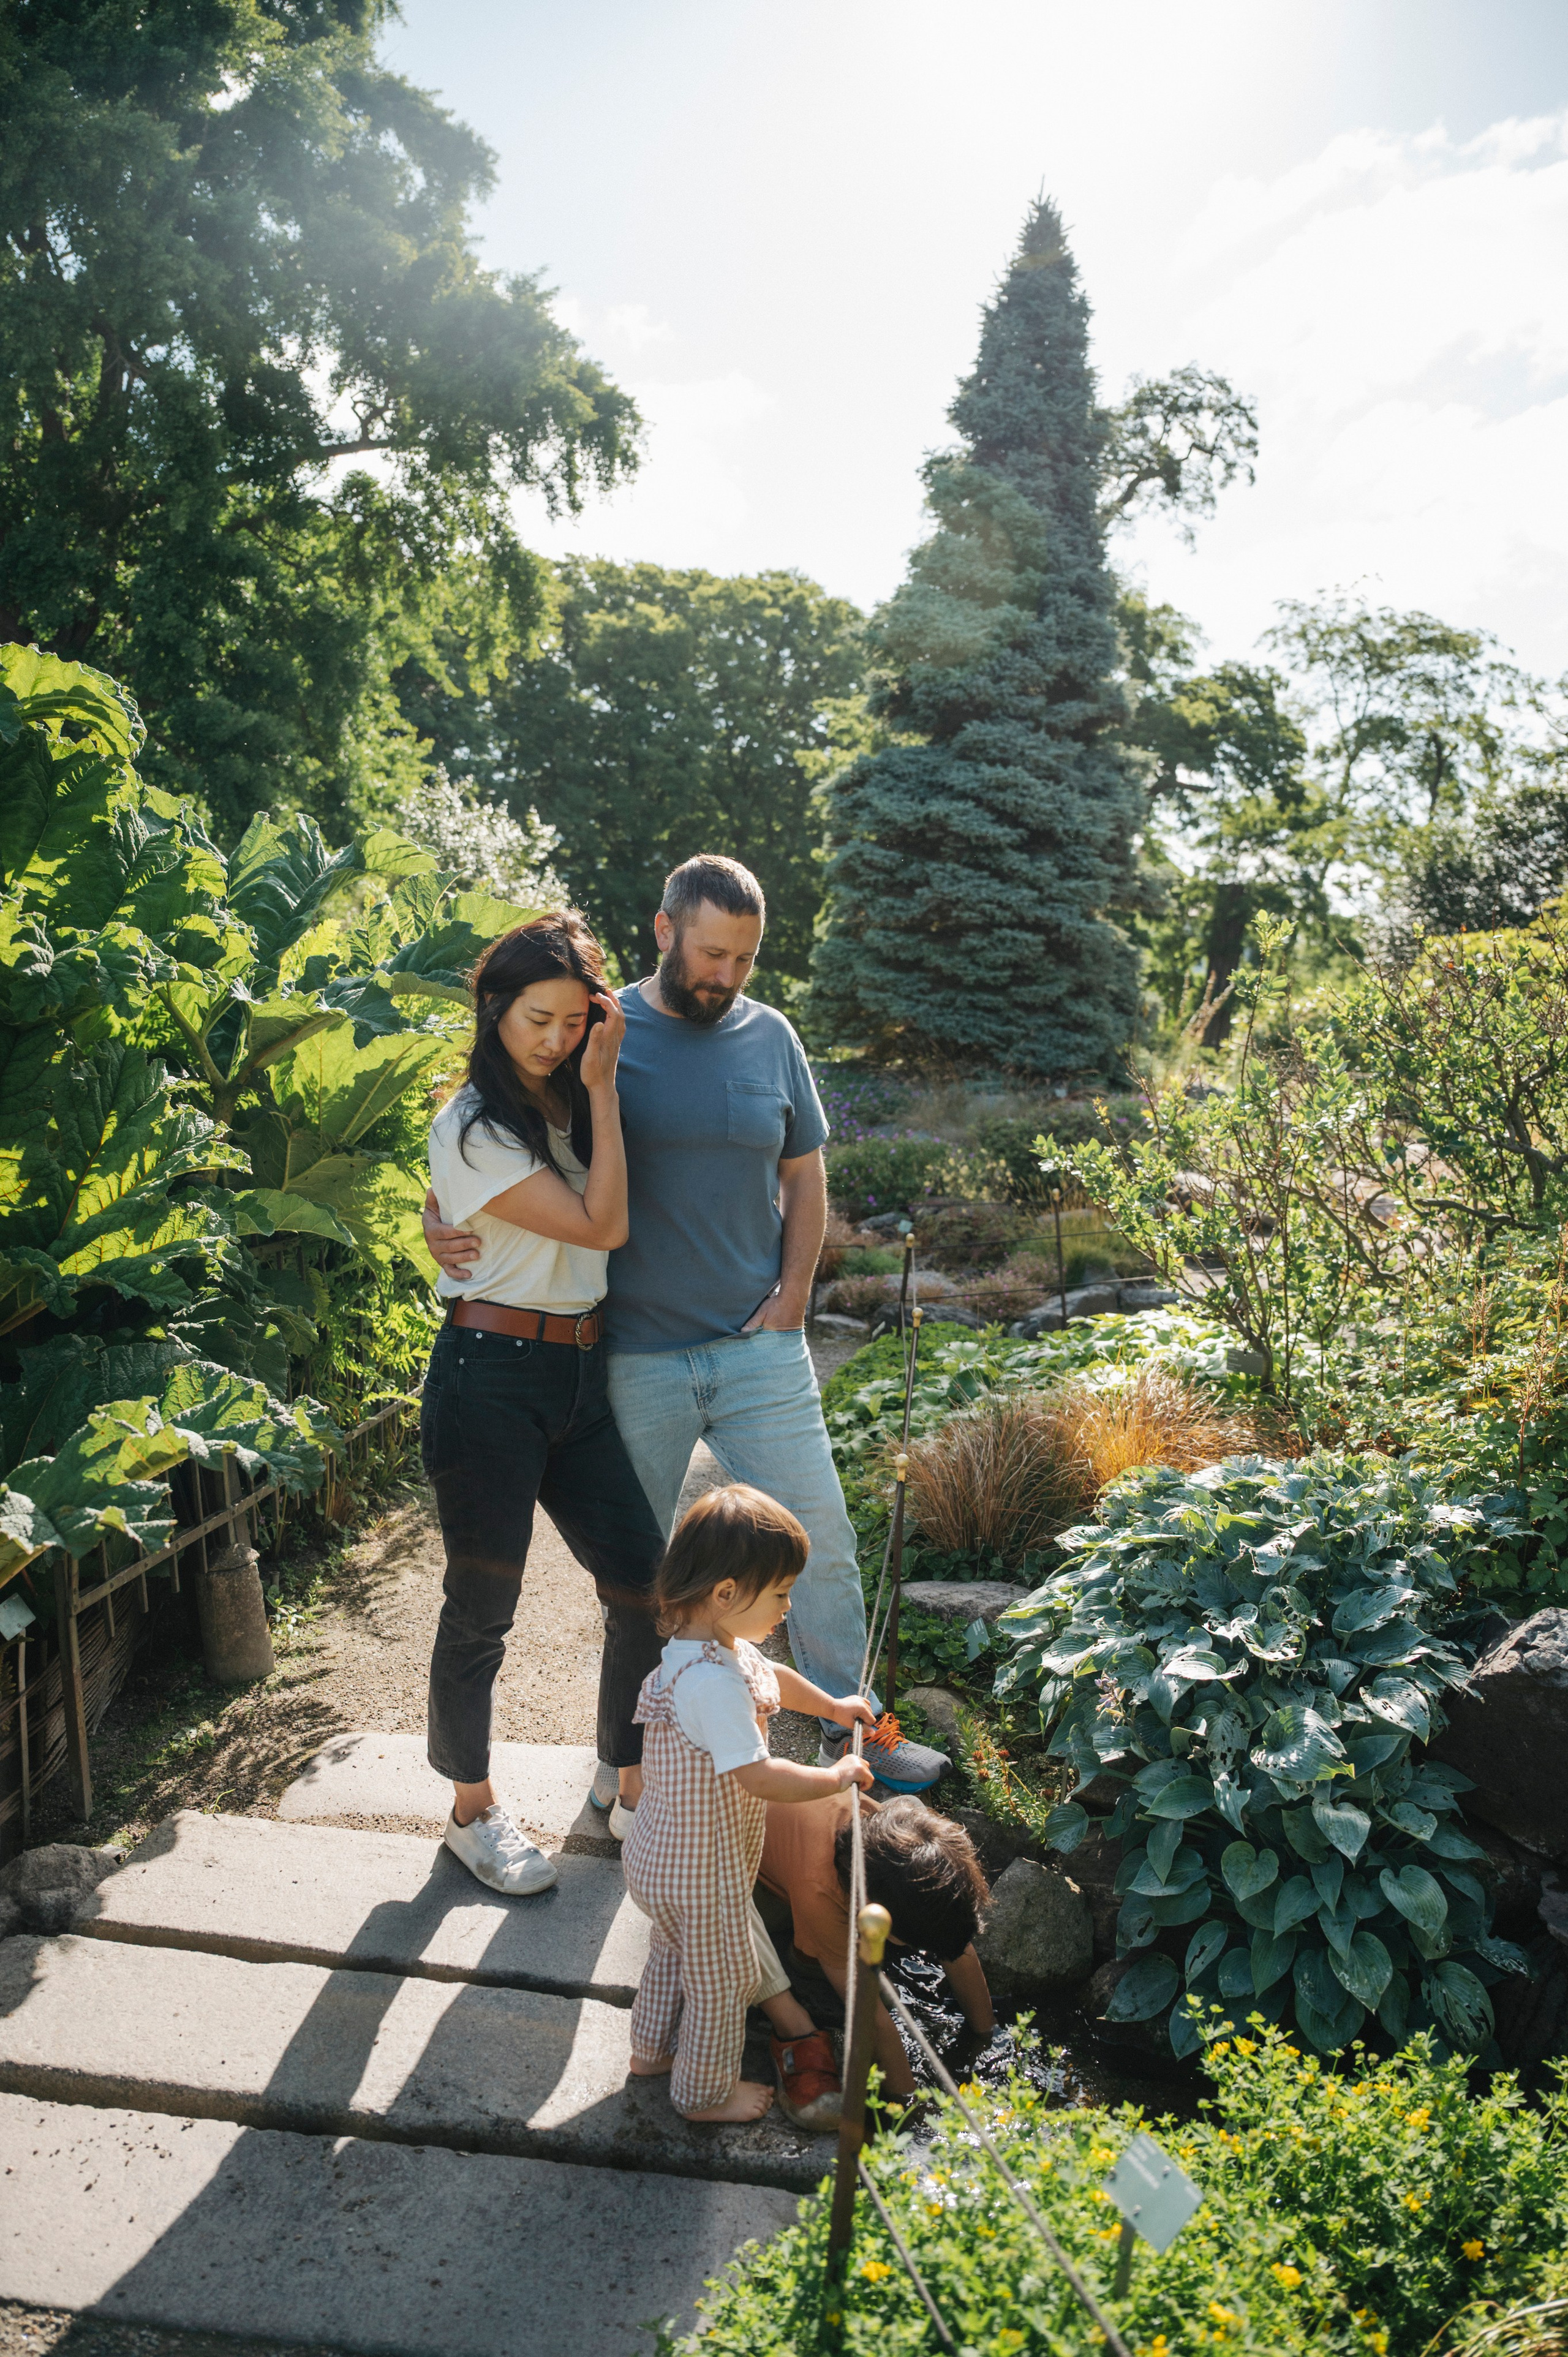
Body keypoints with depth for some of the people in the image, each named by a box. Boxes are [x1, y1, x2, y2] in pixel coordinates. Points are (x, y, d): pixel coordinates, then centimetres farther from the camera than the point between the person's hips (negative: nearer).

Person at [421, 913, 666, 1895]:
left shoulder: (571, 1108, 11)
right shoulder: (473, 1129, -12)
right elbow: (602, 1225, -15)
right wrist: (605, 1088, -11)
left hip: (580, 1375, 7)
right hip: (492, 1378, -7)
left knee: (646, 1585, 3)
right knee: (483, 1604, 5)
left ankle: (633, 1787, 23)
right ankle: (473, 1809, 25)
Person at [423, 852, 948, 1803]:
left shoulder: (770, 1036, 4)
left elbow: (805, 1180, 12)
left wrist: (792, 1297, 1)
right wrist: (440, 1217, -18)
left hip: (759, 1349, 2)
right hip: (636, 1359, -2)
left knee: (822, 1543, 7)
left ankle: (854, 1725, 28)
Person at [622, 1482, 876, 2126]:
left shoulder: (717, 1644, -5)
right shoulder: (712, 1681, -37)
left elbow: (770, 1675, 17)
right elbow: (759, 1777, -36)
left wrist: (832, 1705, 29)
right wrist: (835, 1777, -22)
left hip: (662, 1856, 9)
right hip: (701, 1874, -9)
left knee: (674, 1952, 32)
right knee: (722, 1980, 16)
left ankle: (653, 2048, 54)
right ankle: (706, 2092, 39)